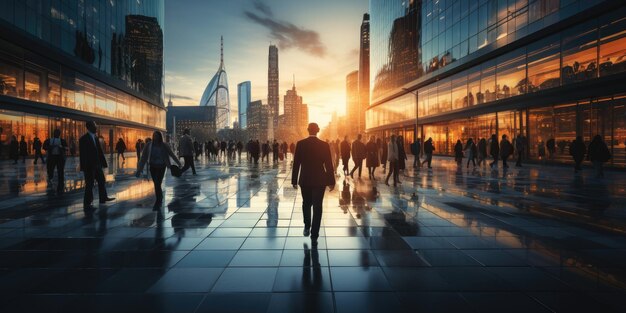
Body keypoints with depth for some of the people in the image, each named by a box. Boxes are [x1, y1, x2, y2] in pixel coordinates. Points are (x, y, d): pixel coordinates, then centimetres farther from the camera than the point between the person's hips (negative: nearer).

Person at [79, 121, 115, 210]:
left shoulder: (96, 137, 10)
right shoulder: (83, 139, -11)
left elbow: (100, 151, 11)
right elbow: (82, 154, -14)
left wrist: (103, 162, 7)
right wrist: (84, 167, -17)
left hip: (97, 164, 8)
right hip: (89, 166, -8)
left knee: (101, 180, 16)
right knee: (89, 184, -1)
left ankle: (103, 198, 30)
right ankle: (87, 203, 8)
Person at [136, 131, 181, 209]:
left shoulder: (164, 145, -9)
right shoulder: (149, 145, -7)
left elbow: (172, 154, 3)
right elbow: (143, 157, -6)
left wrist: (178, 163, 15)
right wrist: (139, 169, -8)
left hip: (161, 167, -2)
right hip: (152, 167, 2)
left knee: (157, 184, -10)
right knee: (156, 184, 11)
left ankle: (157, 202, 2)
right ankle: (160, 199, 34)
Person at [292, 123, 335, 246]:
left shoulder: (300, 144, -4)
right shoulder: (324, 145, -6)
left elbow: (296, 164, -3)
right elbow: (329, 165, -5)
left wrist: (294, 180, 5)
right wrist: (331, 182, 3)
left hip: (305, 180, 1)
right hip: (319, 181, -1)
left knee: (306, 204, 23)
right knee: (317, 207, 3)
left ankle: (307, 227, 29)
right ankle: (314, 236, 4)